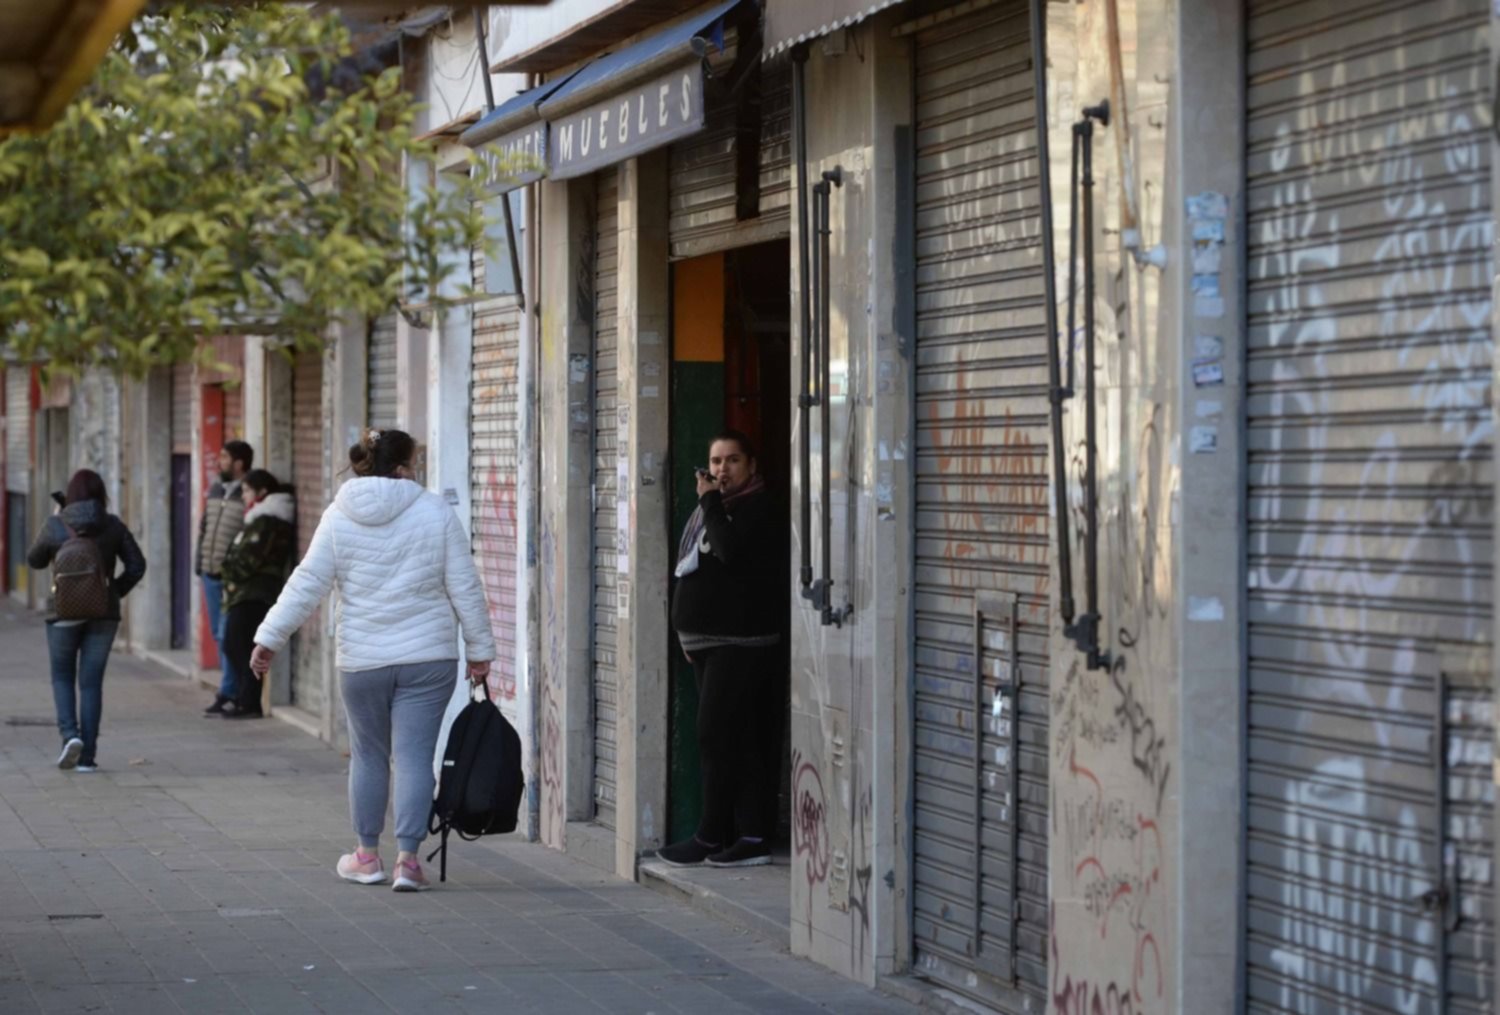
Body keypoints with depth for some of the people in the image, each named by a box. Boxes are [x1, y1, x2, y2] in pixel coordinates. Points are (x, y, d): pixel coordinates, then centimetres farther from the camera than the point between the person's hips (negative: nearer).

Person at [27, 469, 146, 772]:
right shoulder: (113, 526, -3)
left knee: (62, 677, 15)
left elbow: (34, 561, 8)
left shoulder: (55, 525, -7)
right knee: (91, 682, 7)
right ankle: (87, 755, 5)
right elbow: (137, 565, -3)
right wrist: (115, 591, 7)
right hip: (103, 613, 1)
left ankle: (70, 733, -8)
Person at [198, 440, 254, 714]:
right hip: (210, 573, 8)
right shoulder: (215, 491, 13)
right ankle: (233, 686, 21)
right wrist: (199, 563, 15)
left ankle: (228, 693, -3)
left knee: (227, 635, -8)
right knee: (218, 633, 12)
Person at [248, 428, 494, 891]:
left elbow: (307, 584, -3)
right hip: (428, 658, -1)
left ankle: (367, 856, 24)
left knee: (368, 755, 14)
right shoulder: (435, 511, -2)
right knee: (415, 756, 0)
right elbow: (464, 588, 0)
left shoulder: (338, 517, -1)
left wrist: (269, 638, 3)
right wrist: (480, 649, 7)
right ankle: (408, 857, -5)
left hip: (361, 661, 1)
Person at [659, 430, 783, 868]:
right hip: (708, 642, 9)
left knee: (718, 737, -9)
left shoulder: (756, 507, -7)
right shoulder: (714, 507, 19)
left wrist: (710, 501, -15)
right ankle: (751, 836, 6)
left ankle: (711, 837, -4)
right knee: (739, 742, 6)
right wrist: (688, 632, 20)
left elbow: (731, 550, -25)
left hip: (739, 643, -9)